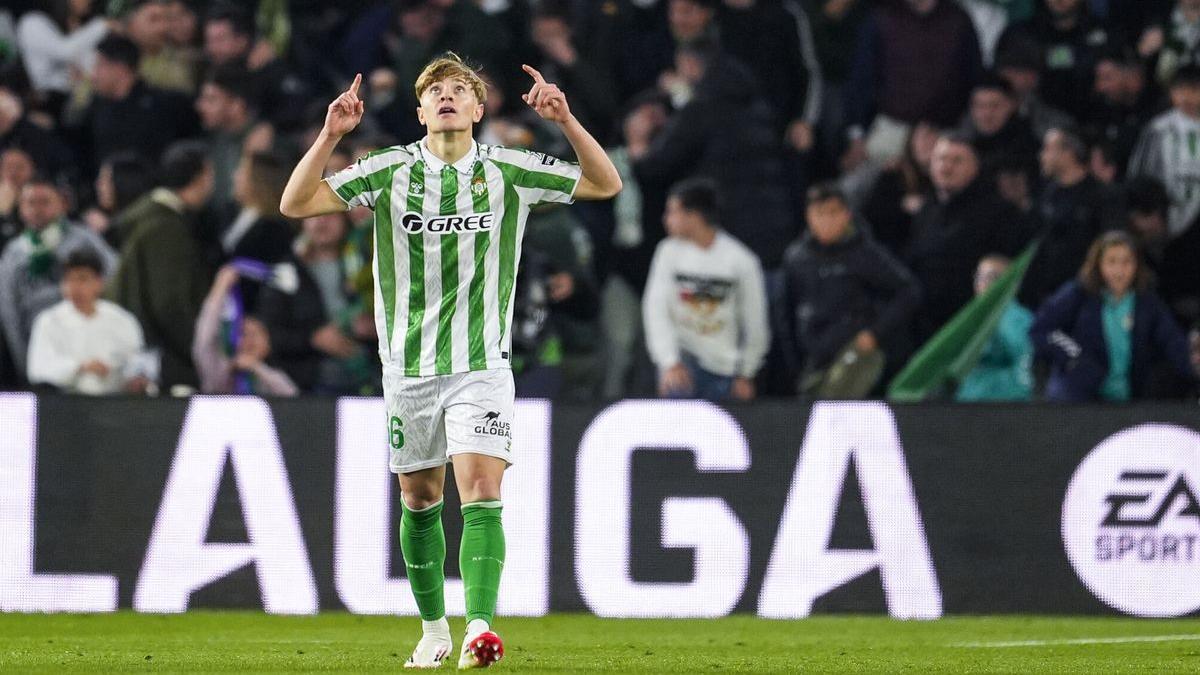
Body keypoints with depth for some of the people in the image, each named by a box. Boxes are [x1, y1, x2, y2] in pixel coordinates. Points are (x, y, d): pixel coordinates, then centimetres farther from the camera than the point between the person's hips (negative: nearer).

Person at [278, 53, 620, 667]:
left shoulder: (507, 172, 0)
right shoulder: (390, 172, -1)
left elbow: (605, 184, 3)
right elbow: (296, 204, -6)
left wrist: (566, 121, -12)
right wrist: (331, 135, -19)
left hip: (482, 365, -1)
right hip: (409, 365, 1)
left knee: (481, 494, -16)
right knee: (420, 500, 10)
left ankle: (479, 628, -24)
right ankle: (433, 627, 26)